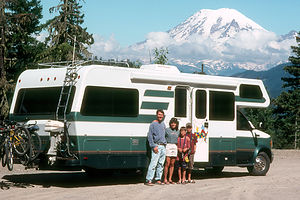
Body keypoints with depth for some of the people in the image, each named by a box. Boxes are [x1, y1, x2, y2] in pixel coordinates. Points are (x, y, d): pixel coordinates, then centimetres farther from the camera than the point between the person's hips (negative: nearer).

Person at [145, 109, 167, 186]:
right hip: (157, 146, -7)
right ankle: (148, 180, -15)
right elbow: (150, 136, -7)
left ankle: (158, 179, 12)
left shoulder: (163, 124, 17)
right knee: (153, 163, -14)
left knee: (161, 164, 7)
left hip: (163, 146, 7)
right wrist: (153, 146, -14)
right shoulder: (153, 124, -2)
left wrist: (165, 143, 16)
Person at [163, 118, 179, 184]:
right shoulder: (167, 130, -1)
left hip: (175, 147, 5)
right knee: (167, 163, -8)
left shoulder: (177, 131, 13)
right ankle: (165, 179, -4)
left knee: (172, 164, 5)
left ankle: (170, 179, 10)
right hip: (168, 146, -5)